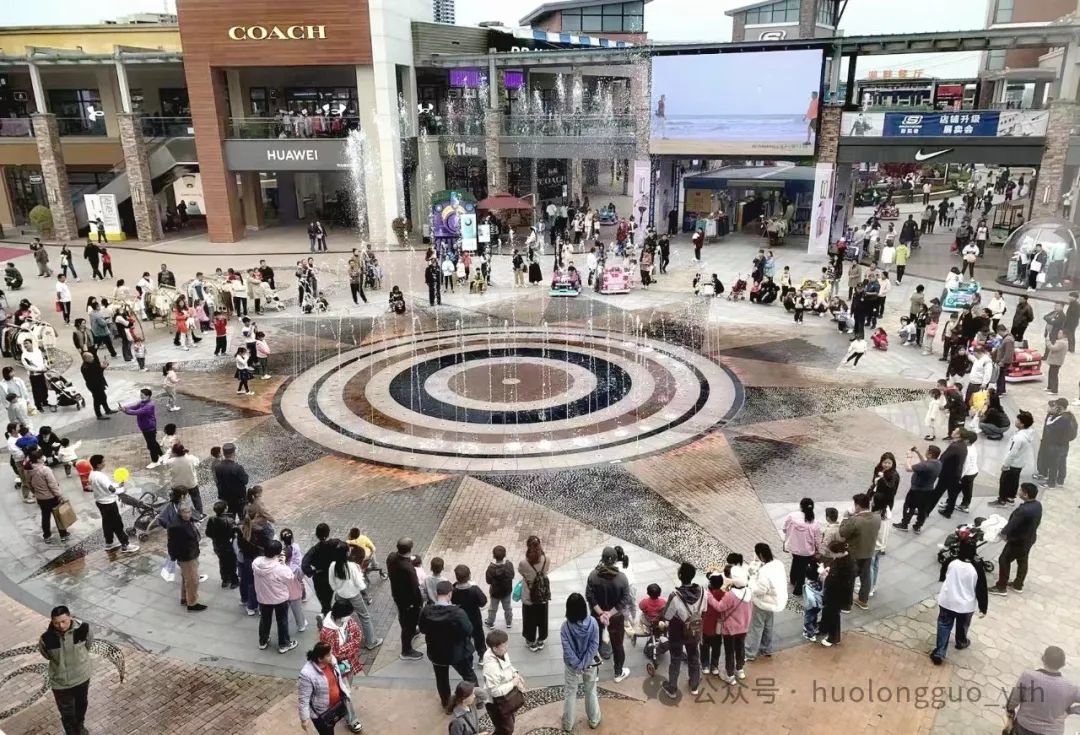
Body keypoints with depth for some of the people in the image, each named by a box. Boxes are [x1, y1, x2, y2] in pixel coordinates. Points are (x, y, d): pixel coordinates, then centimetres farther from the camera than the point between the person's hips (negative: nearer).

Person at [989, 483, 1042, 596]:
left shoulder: (1023, 510, -36)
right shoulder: (1038, 505, -7)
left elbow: (1012, 523, -25)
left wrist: (1004, 532, -5)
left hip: (1019, 541, -9)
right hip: (1030, 538, 9)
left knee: (1004, 560, 6)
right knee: (1022, 561, 22)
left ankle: (1001, 587, 15)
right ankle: (1018, 585, 38)